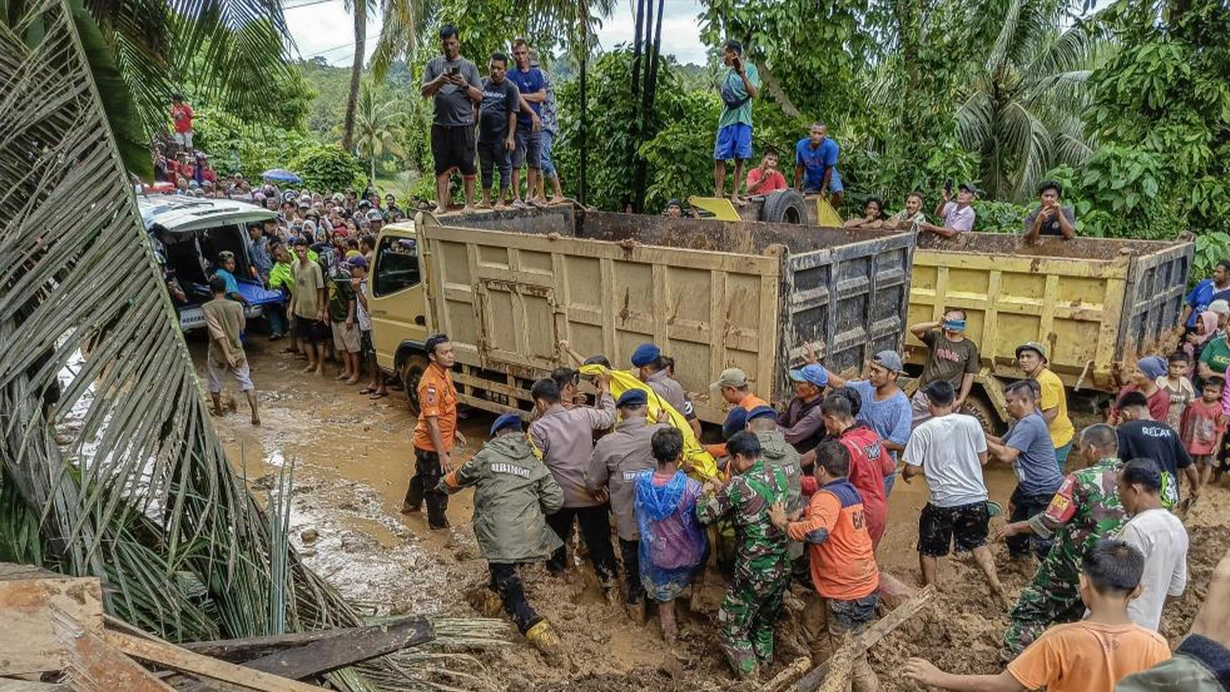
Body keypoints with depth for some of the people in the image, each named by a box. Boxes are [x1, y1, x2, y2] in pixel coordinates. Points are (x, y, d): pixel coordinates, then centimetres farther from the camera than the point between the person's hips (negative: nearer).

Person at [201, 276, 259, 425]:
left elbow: (217, 332, -22)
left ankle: (218, 410, 40)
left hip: (217, 353, -1)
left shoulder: (207, 308, -15)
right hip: (237, 351, 2)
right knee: (246, 383, 7)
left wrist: (226, 353, -22)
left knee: (214, 384, 22)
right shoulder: (236, 306, -8)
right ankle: (255, 415, -1)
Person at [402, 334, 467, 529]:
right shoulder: (431, 383, -30)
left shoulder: (445, 373, 0)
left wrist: (454, 431, 20)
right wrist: (442, 454, -28)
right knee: (437, 487, 9)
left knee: (422, 474, 30)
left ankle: (410, 504, 53)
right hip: (432, 446, -9)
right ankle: (438, 524, 28)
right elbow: (432, 423, -29)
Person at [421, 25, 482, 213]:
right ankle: (441, 204, 9)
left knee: (467, 166, 1)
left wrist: (465, 85, -13)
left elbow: (479, 96, 4)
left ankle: (470, 203, 9)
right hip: (440, 125, 2)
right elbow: (424, 92, 7)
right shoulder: (433, 64, 12)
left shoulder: (469, 66, 8)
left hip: (463, 124, -1)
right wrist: (438, 81, -10)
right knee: (442, 166, 4)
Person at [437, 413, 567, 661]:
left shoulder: (486, 455, 0)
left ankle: (533, 625, -10)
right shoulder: (535, 463, 9)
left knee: (508, 585, 1)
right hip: (529, 534, 4)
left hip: (498, 535, -4)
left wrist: (442, 484, 37)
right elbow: (555, 500, 5)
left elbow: (459, 478, 15)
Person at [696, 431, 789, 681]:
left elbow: (704, 516, -9)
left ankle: (751, 680, 17)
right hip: (782, 569, 6)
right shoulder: (779, 475, -4)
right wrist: (722, 491, 14)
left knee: (730, 630, 12)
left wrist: (707, 492, 10)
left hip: (753, 574, -6)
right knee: (766, 623, 27)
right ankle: (764, 667, 41)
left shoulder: (738, 485, -20)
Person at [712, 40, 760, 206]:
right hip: (725, 120, 4)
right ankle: (718, 194, 0)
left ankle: (734, 195, 0)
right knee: (719, 158, -3)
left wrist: (743, 75, -22)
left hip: (742, 120, -4)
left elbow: (753, 93, -11)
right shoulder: (727, 73, 17)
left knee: (740, 159, -3)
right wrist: (721, 118, 15)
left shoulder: (750, 69, 1)